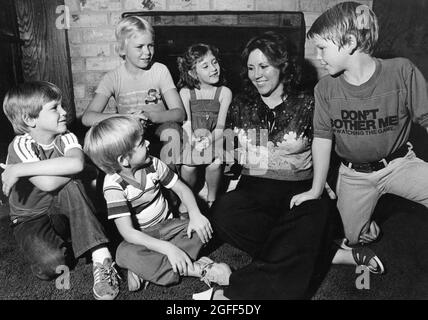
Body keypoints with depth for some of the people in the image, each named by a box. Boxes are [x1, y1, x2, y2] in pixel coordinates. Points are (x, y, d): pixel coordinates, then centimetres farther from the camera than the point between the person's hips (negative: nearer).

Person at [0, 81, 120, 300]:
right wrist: (70, 166, -21)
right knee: (51, 262, -33)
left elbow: (77, 163, -34)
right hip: (31, 218, -3)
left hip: (63, 214, 3)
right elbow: (48, 184, -35)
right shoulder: (21, 145, -18)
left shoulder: (67, 138, -8)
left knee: (70, 186, -32)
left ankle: (101, 257, -28)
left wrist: (19, 169, -32)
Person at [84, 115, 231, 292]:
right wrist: (168, 248, -37)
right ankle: (199, 269, -34)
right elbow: (128, 232, -28)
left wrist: (195, 214, -21)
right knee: (125, 254, -35)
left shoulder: (152, 164, -9)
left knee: (204, 228, -17)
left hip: (166, 225, 5)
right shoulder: (114, 185, -23)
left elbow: (181, 188, -1)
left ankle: (145, 270, -24)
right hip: (140, 237, -4)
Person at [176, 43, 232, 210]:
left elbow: (221, 126, -7)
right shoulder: (185, 93, 1)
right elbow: (186, 122, -6)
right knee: (188, 167, -21)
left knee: (214, 165, -24)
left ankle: (212, 199, 6)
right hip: (192, 139, 0)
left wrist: (208, 139, -24)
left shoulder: (224, 92, -2)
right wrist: (193, 138, -25)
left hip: (215, 138, 0)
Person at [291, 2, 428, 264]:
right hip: (354, 175, 2)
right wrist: (316, 190, 0)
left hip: (398, 164, -2)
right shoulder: (325, 89, -10)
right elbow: (322, 138, -3)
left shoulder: (402, 72, -17)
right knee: (354, 238, 9)